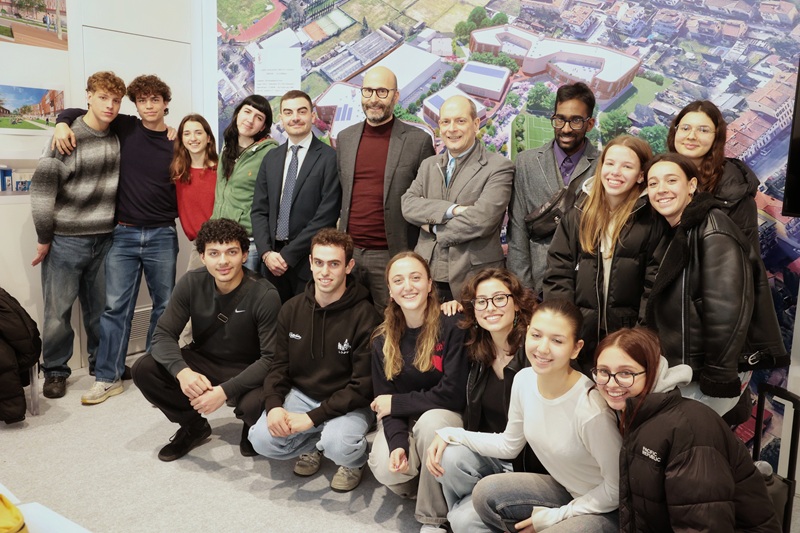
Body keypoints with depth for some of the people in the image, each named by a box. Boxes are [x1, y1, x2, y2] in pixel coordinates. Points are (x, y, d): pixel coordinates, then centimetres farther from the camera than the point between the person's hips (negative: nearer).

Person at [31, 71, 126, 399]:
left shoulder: (118, 136, 3)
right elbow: (41, 189, -10)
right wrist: (44, 238, -7)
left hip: (104, 239, 4)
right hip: (65, 240, -4)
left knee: (100, 307, 14)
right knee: (58, 310, 4)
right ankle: (55, 371, 20)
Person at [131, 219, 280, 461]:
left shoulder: (265, 296, -23)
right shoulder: (191, 284, -12)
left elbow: (272, 358, -23)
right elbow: (163, 335, -11)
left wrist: (225, 390, -34)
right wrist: (181, 371, -33)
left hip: (246, 372, -4)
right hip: (202, 362, 4)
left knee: (256, 404, -36)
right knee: (143, 369, -17)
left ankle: (252, 430, 6)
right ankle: (194, 427, 8)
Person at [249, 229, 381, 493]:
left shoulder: (364, 315, -16)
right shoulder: (292, 309, 0)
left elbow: (363, 385, -17)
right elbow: (279, 366, 5)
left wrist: (312, 418, -21)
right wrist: (274, 405, -16)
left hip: (349, 404, -4)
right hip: (300, 394, 5)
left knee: (337, 445, -33)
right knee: (262, 439, -19)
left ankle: (355, 461, 6)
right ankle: (314, 445, 13)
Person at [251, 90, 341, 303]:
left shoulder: (330, 158, -7)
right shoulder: (271, 158, 11)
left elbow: (326, 215, -12)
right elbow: (259, 210, 10)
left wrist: (289, 254, -12)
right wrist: (266, 252, -5)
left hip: (309, 261, -5)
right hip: (274, 260, 5)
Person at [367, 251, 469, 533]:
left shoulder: (452, 325, -18)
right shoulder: (383, 339, -2)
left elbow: (453, 394, -20)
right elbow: (386, 400, -3)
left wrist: (396, 403, -13)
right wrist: (398, 443, -23)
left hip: (445, 417, -2)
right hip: (403, 421, 3)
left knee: (430, 420, -36)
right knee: (385, 469, -26)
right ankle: (414, 484, 12)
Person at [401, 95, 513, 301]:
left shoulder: (499, 167, -5)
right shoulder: (428, 165, 14)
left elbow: (481, 219, -17)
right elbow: (408, 204, -1)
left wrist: (435, 228, -4)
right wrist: (452, 209, -16)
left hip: (473, 279, -4)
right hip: (427, 277, 5)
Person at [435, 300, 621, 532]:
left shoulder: (590, 410, -30)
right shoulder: (524, 380, -12)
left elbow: (616, 489, -17)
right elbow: (509, 444, 5)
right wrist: (450, 435, -4)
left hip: (603, 510, -6)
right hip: (563, 488, 6)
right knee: (485, 493, -12)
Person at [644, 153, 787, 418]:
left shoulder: (712, 232, -16)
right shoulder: (679, 234, 12)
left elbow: (728, 310, -22)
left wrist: (719, 377, -21)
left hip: (707, 375, -8)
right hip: (684, 370, 8)